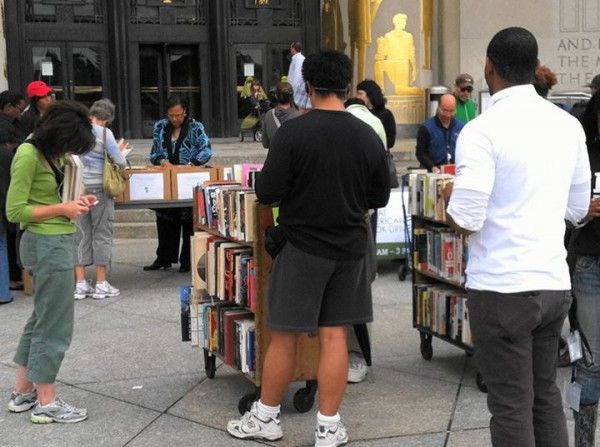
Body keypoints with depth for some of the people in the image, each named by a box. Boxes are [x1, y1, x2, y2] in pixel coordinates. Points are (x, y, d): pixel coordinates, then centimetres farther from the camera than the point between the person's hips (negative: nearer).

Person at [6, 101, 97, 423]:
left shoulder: (46, 152, 9)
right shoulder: (28, 156, -17)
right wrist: (62, 209, -17)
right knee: (54, 324, -1)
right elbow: (15, 211, -18)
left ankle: (23, 392, 28)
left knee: (42, 319, 17)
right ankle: (47, 404, 9)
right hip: (48, 244, -10)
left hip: (53, 242, 10)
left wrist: (73, 203, 3)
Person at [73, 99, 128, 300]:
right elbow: (120, 162, -9)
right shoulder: (104, 133, -8)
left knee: (81, 234, 9)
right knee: (102, 234, 4)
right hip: (99, 187, -4)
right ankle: (101, 285, 7)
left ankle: (80, 284, 9)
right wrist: (119, 153, 15)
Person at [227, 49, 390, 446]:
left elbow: (266, 193, -13)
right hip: (350, 246, 3)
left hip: (302, 246, -3)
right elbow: (380, 197, 7)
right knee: (334, 335, 8)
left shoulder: (293, 131, -14)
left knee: (284, 335, 8)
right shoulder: (368, 136, -2)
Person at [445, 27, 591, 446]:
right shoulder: (569, 125, 6)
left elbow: (466, 220, -18)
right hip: (555, 281, 6)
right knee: (547, 396, 18)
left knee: (511, 406, 3)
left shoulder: (482, 130, -13)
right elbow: (578, 210, 14)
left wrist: (452, 195, 3)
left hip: (502, 287, -6)